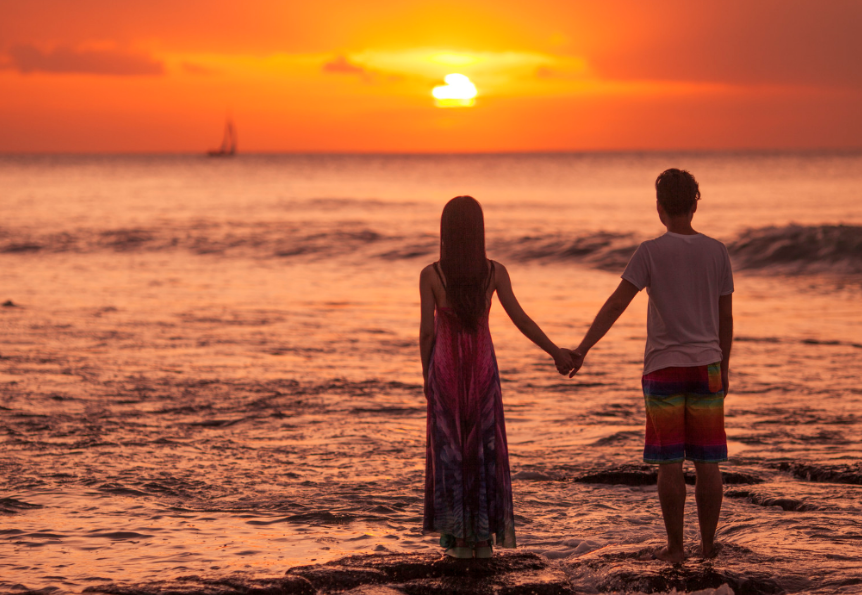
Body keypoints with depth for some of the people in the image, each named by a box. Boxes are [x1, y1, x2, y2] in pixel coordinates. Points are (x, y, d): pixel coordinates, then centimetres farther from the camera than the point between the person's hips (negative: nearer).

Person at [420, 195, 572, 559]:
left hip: (446, 368, -1)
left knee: (450, 450, 7)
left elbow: (426, 330, -8)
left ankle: (459, 538, 5)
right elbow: (520, 319, -8)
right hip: (482, 368, 1)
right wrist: (556, 353, 2)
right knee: (483, 450, 8)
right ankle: (483, 538, 6)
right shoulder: (495, 271, -6)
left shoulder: (430, 275, -9)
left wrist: (426, 375, 4)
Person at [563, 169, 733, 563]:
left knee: (669, 461, 2)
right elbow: (726, 318, 7)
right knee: (707, 461, 6)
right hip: (706, 366, 3)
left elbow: (616, 305, -12)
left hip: (663, 368, -2)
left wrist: (582, 350, -11)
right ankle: (708, 545, 10)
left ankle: (675, 546, 5)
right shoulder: (716, 253, 3)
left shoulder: (651, 253, -6)